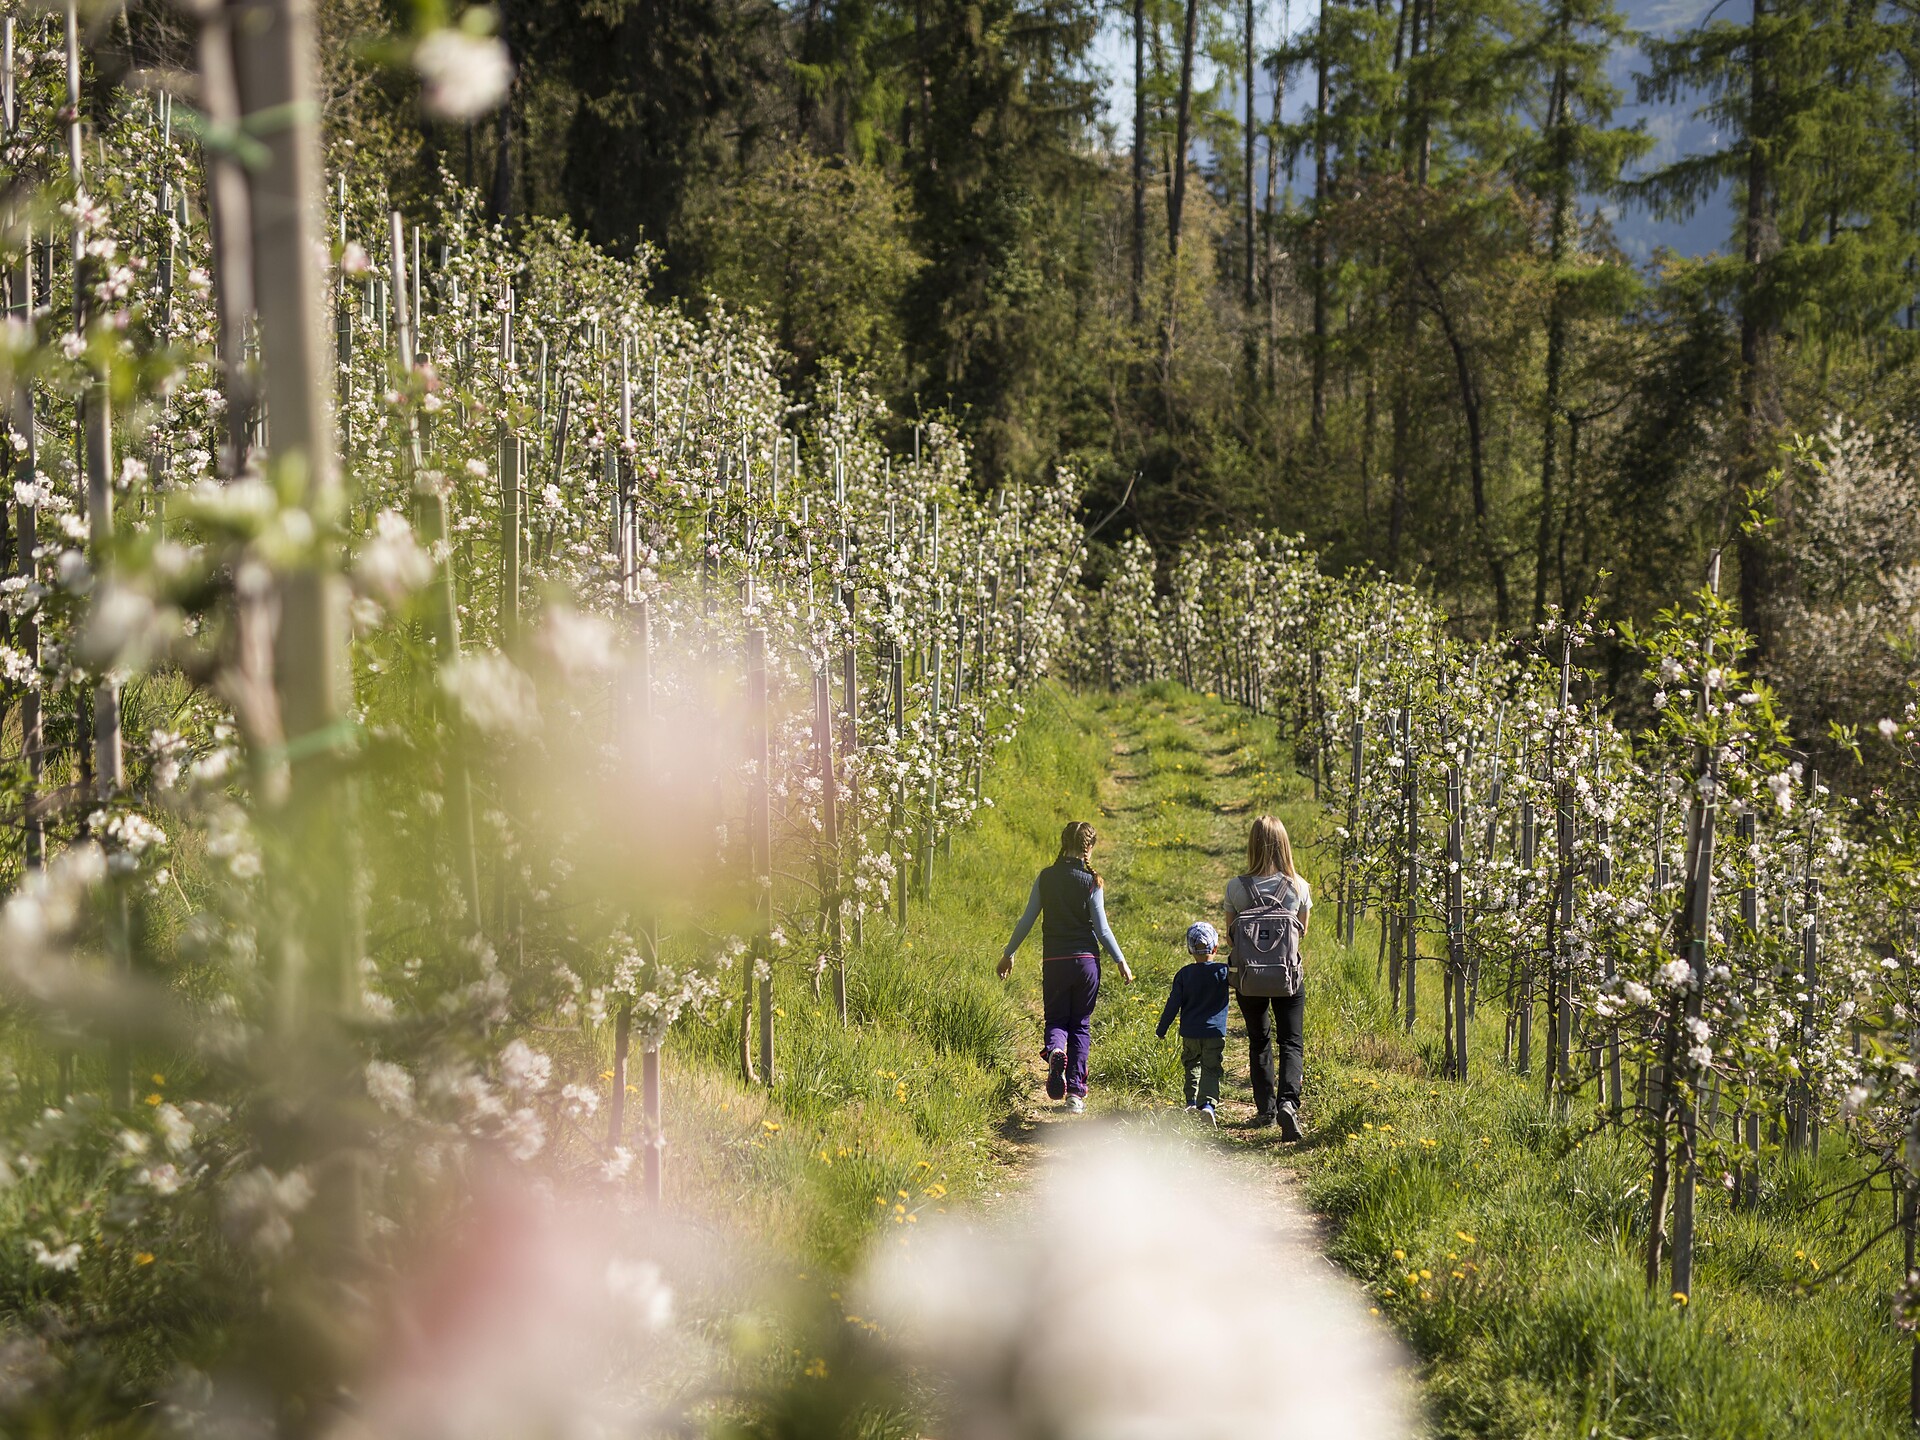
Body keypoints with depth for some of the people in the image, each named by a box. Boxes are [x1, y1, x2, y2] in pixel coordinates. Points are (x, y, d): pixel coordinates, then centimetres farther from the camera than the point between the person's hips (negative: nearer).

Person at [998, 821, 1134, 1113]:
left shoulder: (1046, 878, -1)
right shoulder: (1092, 882, -7)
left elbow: (1027, 920, 1)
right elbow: (1102, 929, -6)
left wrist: (1009, 953, 12)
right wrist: (1121, 961, 5)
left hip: (1054, 961, 1)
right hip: (1086, 960, -1)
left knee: (1056, 1020, 13)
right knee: (1081, 1025, 11)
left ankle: (1054, 1049, -23)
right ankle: (1075, 1092, 7)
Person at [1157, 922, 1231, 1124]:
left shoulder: (1183, 974, -2)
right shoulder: (1223, 971, -8)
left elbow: (1173, 1005, -1)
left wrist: (1162, 1029, 8)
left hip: (1190, 1032, 2)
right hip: (1215, 1031, -2)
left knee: (1192, 1064, 21)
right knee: (1210, 1069, 1)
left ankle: (1191, 1101, 12)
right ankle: (1208, 1103, -19)